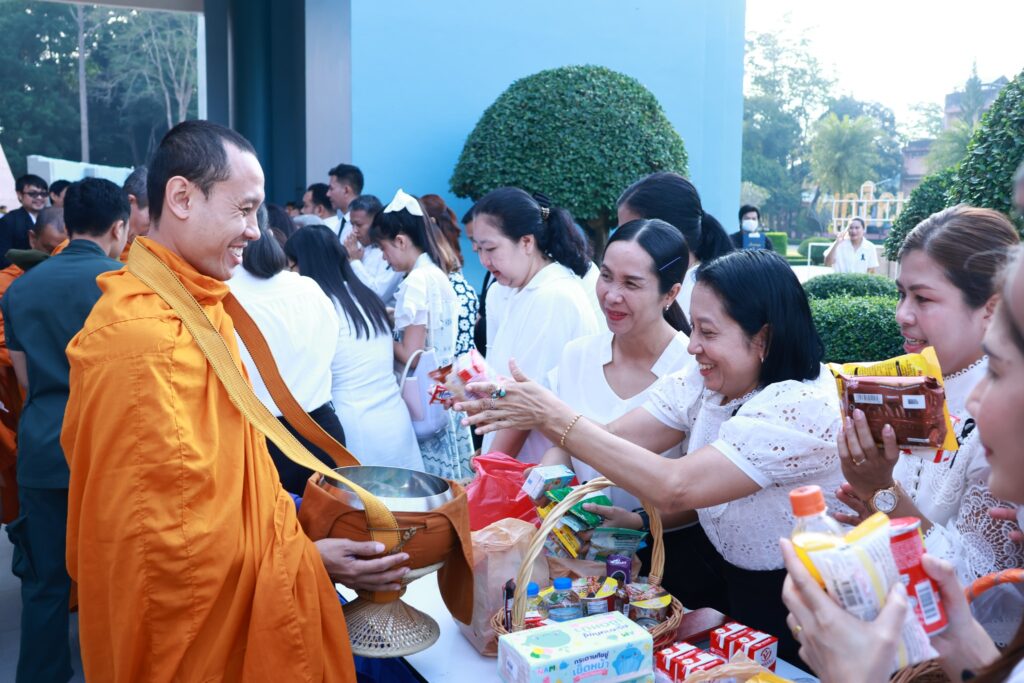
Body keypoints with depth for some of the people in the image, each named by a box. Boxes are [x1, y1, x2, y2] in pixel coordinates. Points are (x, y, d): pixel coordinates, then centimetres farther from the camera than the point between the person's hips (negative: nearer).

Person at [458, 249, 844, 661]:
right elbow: (615, 440, -9)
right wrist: (536, 415, -25)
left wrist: (556, 416, -31)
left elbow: (673, 489, -33)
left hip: (789, 612, -6)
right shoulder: (708, 378, -4)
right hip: (719, 572, 6)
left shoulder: (802, 406, -26)